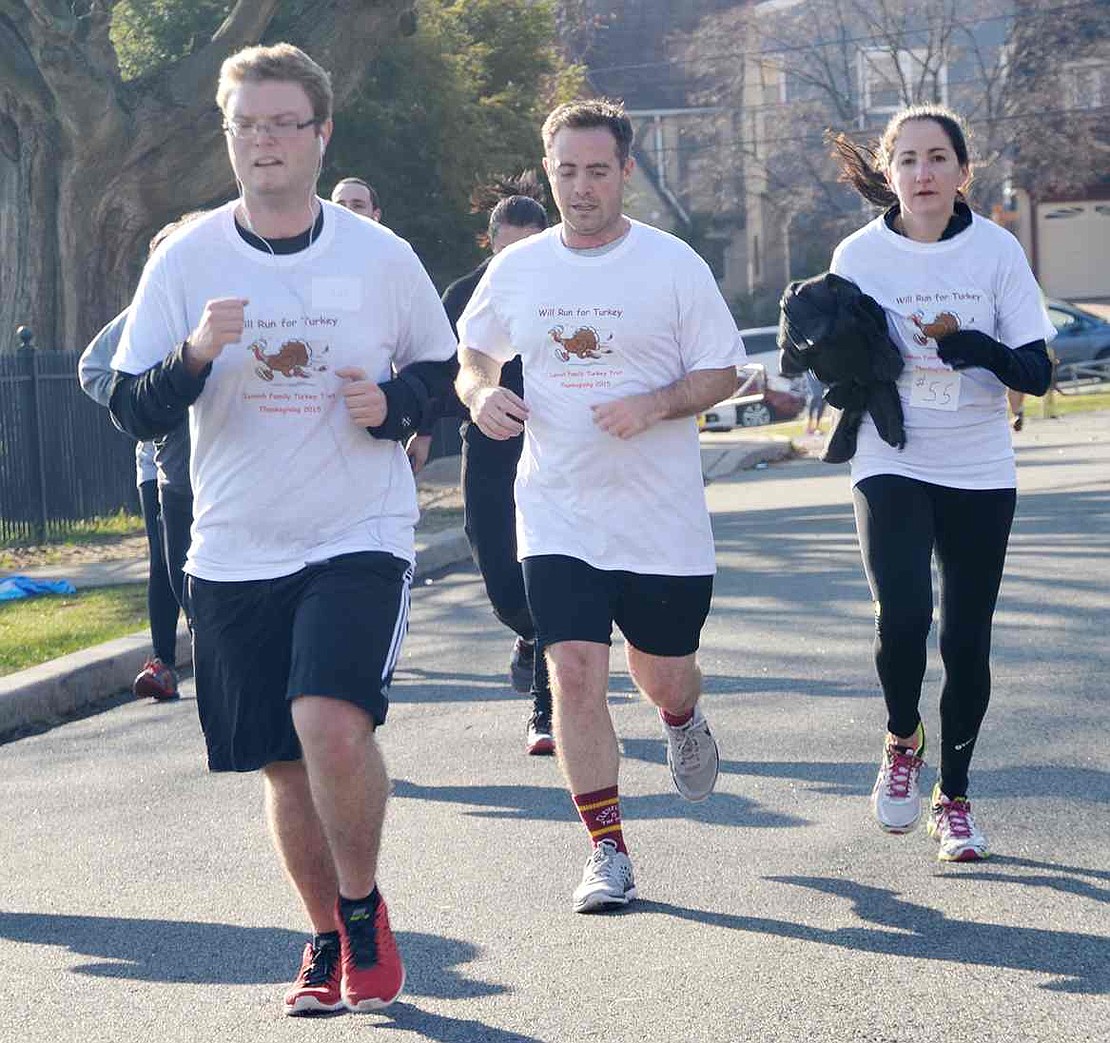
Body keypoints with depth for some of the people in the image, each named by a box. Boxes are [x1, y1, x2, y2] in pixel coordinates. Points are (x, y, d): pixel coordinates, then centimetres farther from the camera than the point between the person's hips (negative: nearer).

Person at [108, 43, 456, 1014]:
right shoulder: (186, 258, 0)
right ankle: (330, 943, 30)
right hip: (235, 555, 2)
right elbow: (132, 409, 0)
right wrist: (194, 357, -20)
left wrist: (393, 402, -9)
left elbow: (442, 366, 13)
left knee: (331, 723, -23)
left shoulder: (380, 256, -1)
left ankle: (364, 910, 2)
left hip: (360, 536, -2)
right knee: (286, 767, 9)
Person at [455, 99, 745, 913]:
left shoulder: (673, 264, -4)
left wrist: (655, 404, -19)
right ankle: (608, 853, 0)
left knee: (663, 675, 9)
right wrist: (481, 394, -5)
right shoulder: (517, 269, 3)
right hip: (558, 518, 1)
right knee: (577, 674, -11)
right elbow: (472, 355, 18)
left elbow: (722, 373, -1)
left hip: (663, 519, -1)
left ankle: (683, 719, 49)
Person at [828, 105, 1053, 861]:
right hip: (892, 469, -1)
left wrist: (974, 345, -24)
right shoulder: (859, 256, -3)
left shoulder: (996, 250, -4)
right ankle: (903, 743, 10)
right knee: (902, 616, -20)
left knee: (967, 642, 4)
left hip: (980, 476, 1)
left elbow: (1037, 372, -6)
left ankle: (953, 799, 24)